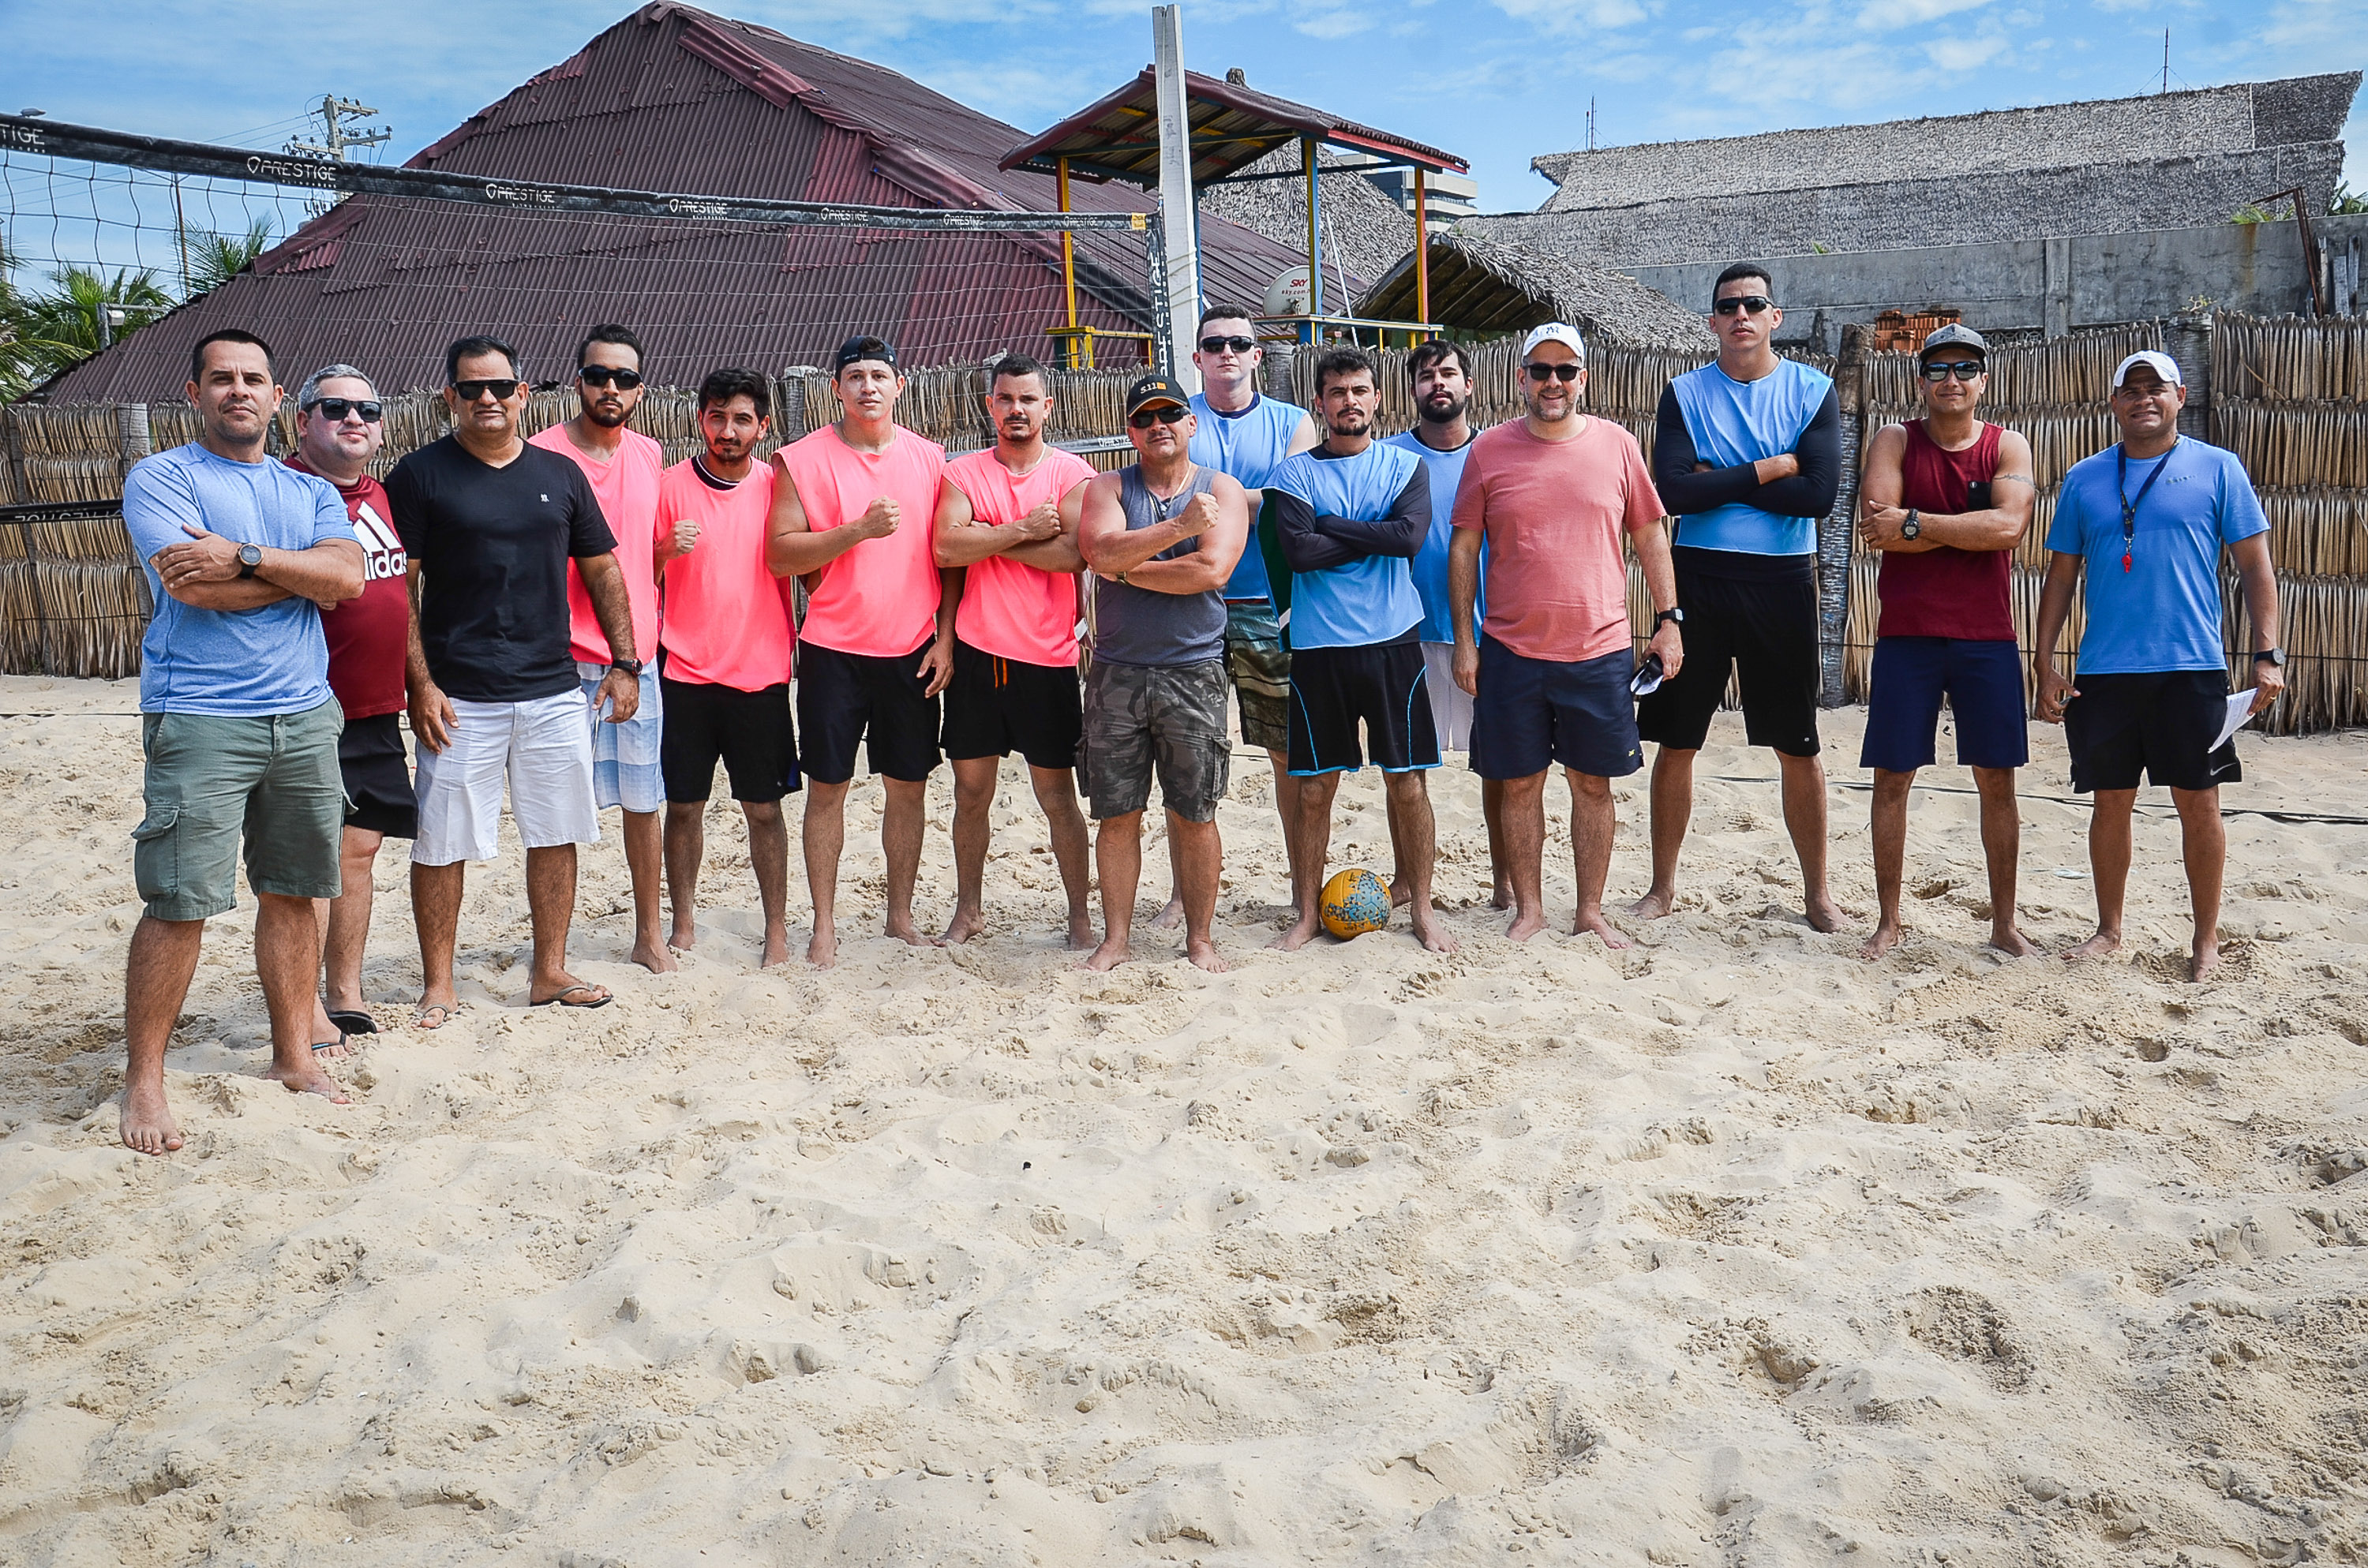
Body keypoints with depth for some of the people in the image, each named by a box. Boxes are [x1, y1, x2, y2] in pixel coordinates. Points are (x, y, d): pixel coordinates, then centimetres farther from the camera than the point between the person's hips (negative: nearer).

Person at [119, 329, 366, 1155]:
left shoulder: (312, 493, 15)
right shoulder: (159, 477, 1)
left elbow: (348, 577, -4)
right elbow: (197, 587, -15)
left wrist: (248, 557, -15)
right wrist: (304, 569, -4)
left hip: (306, 715, 5)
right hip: (200, 721, -5)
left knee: (292, 893, 11)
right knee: (179, 904, -6)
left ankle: (294, 1055, 22)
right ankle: (143, 1081, 5)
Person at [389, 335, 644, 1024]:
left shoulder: (560, 474, 10)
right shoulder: (421, 475, -1)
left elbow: (602, 570, 14)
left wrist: (624, 662, 7)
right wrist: (421, 684, -11)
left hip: (554, 690, 4)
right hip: (460, 699, -3)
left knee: (557, 835, 9)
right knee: (443, 844, 1)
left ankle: (550, 972, 21)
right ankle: (438, 985, 14)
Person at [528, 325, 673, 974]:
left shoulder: (651, 456, 10)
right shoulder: (542, 453, -5)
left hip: (638, 656, 5)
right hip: (566, 657, -4)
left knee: (644, 799, 10)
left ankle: (650, 933, 22)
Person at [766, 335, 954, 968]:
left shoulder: (929, 458, 7)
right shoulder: (802, 460, -2)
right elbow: (781, 554, -10)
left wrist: (946, 637, 2)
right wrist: (860, 529, -20)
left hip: (912, 651, 2)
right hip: (833, 649, -2)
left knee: (908, 785, 8)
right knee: (827, 787, 2)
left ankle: (901, 915, 21)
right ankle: (825, 924, 12)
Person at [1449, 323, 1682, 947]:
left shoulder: (1617, 445, 3)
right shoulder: (1489, 451, 1)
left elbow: (1650, 537, 10)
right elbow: (1464, 548, 3)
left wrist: (1668, 621, 5)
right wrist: (1464, 642, 0)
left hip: (1601, 650, 1)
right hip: (1511, 652, 0)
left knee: (1593, 783, 7)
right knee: (1520, 784, 7)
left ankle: (1591, 911, 19)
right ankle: (1528, 909, 21)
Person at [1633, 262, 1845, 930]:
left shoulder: (1812, 391, 1)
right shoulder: (1685, 394, 2)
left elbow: (1820, 494, -13)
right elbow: (1672, 490, -12)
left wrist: (1718, 482, -11)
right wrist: (1768, 470, -11)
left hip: (1782, 581, -1)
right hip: (1698, 578, 1)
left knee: (1798, 749, 5)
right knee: (1675, 743, 6)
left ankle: (1816, 891, 18)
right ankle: (1663, 886, 20)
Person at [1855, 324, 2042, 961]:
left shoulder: (2008, 446, 4)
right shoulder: (1894, 441, 2)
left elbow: (2009, 526, -14)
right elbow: (1878, 528, -13)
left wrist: (1915, 524, -16)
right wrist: (1969, 530, -11)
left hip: (1987, 638, 1)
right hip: (1905, 637, -1)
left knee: (1997, 781, 5)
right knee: (1892, 778, 2)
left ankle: (2004, 922, 16)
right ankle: (1888, 922, 13)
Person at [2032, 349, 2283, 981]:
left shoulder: (2217, 468, 3)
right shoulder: (2084, 479, 9)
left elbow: (2255, 568, 3)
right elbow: (2060, 577, 12)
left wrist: (2268, 654, -6)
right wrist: (2044, 662, 5)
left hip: (2192, 668, -2)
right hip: (2105, 670, 2)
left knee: (2198, 804, 3)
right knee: (2111, 802, 8)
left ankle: (2207, 939, 15)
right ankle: (2109, 930, 22)